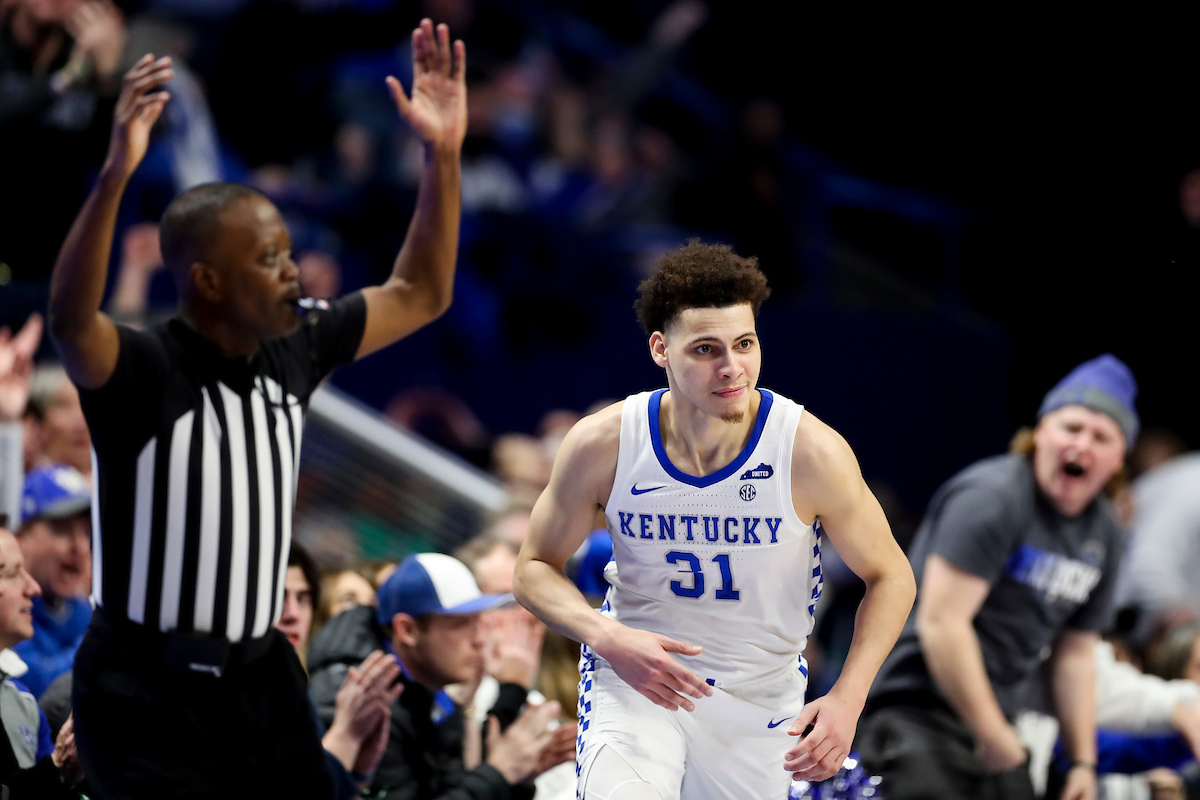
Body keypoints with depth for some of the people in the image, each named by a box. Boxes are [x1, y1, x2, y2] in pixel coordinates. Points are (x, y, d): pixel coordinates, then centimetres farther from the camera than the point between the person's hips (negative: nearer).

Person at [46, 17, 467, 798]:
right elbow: (70, 321, -40)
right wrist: (115, 177, -55)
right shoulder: (142, 371, -18)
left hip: (260, 676, 6)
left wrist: (443, 153, 3)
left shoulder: (293, 351, 2)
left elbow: (419, 295, 14)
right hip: (148, 695, -6)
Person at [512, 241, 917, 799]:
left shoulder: (811, 453, -18)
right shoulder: (603, 444, -15)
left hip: (760, 698, 2)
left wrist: (847, 701, -19)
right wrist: (607, 637, -22)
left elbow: (889, 577, -5)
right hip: (634, 676, -1)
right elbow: (535, 569, -1)